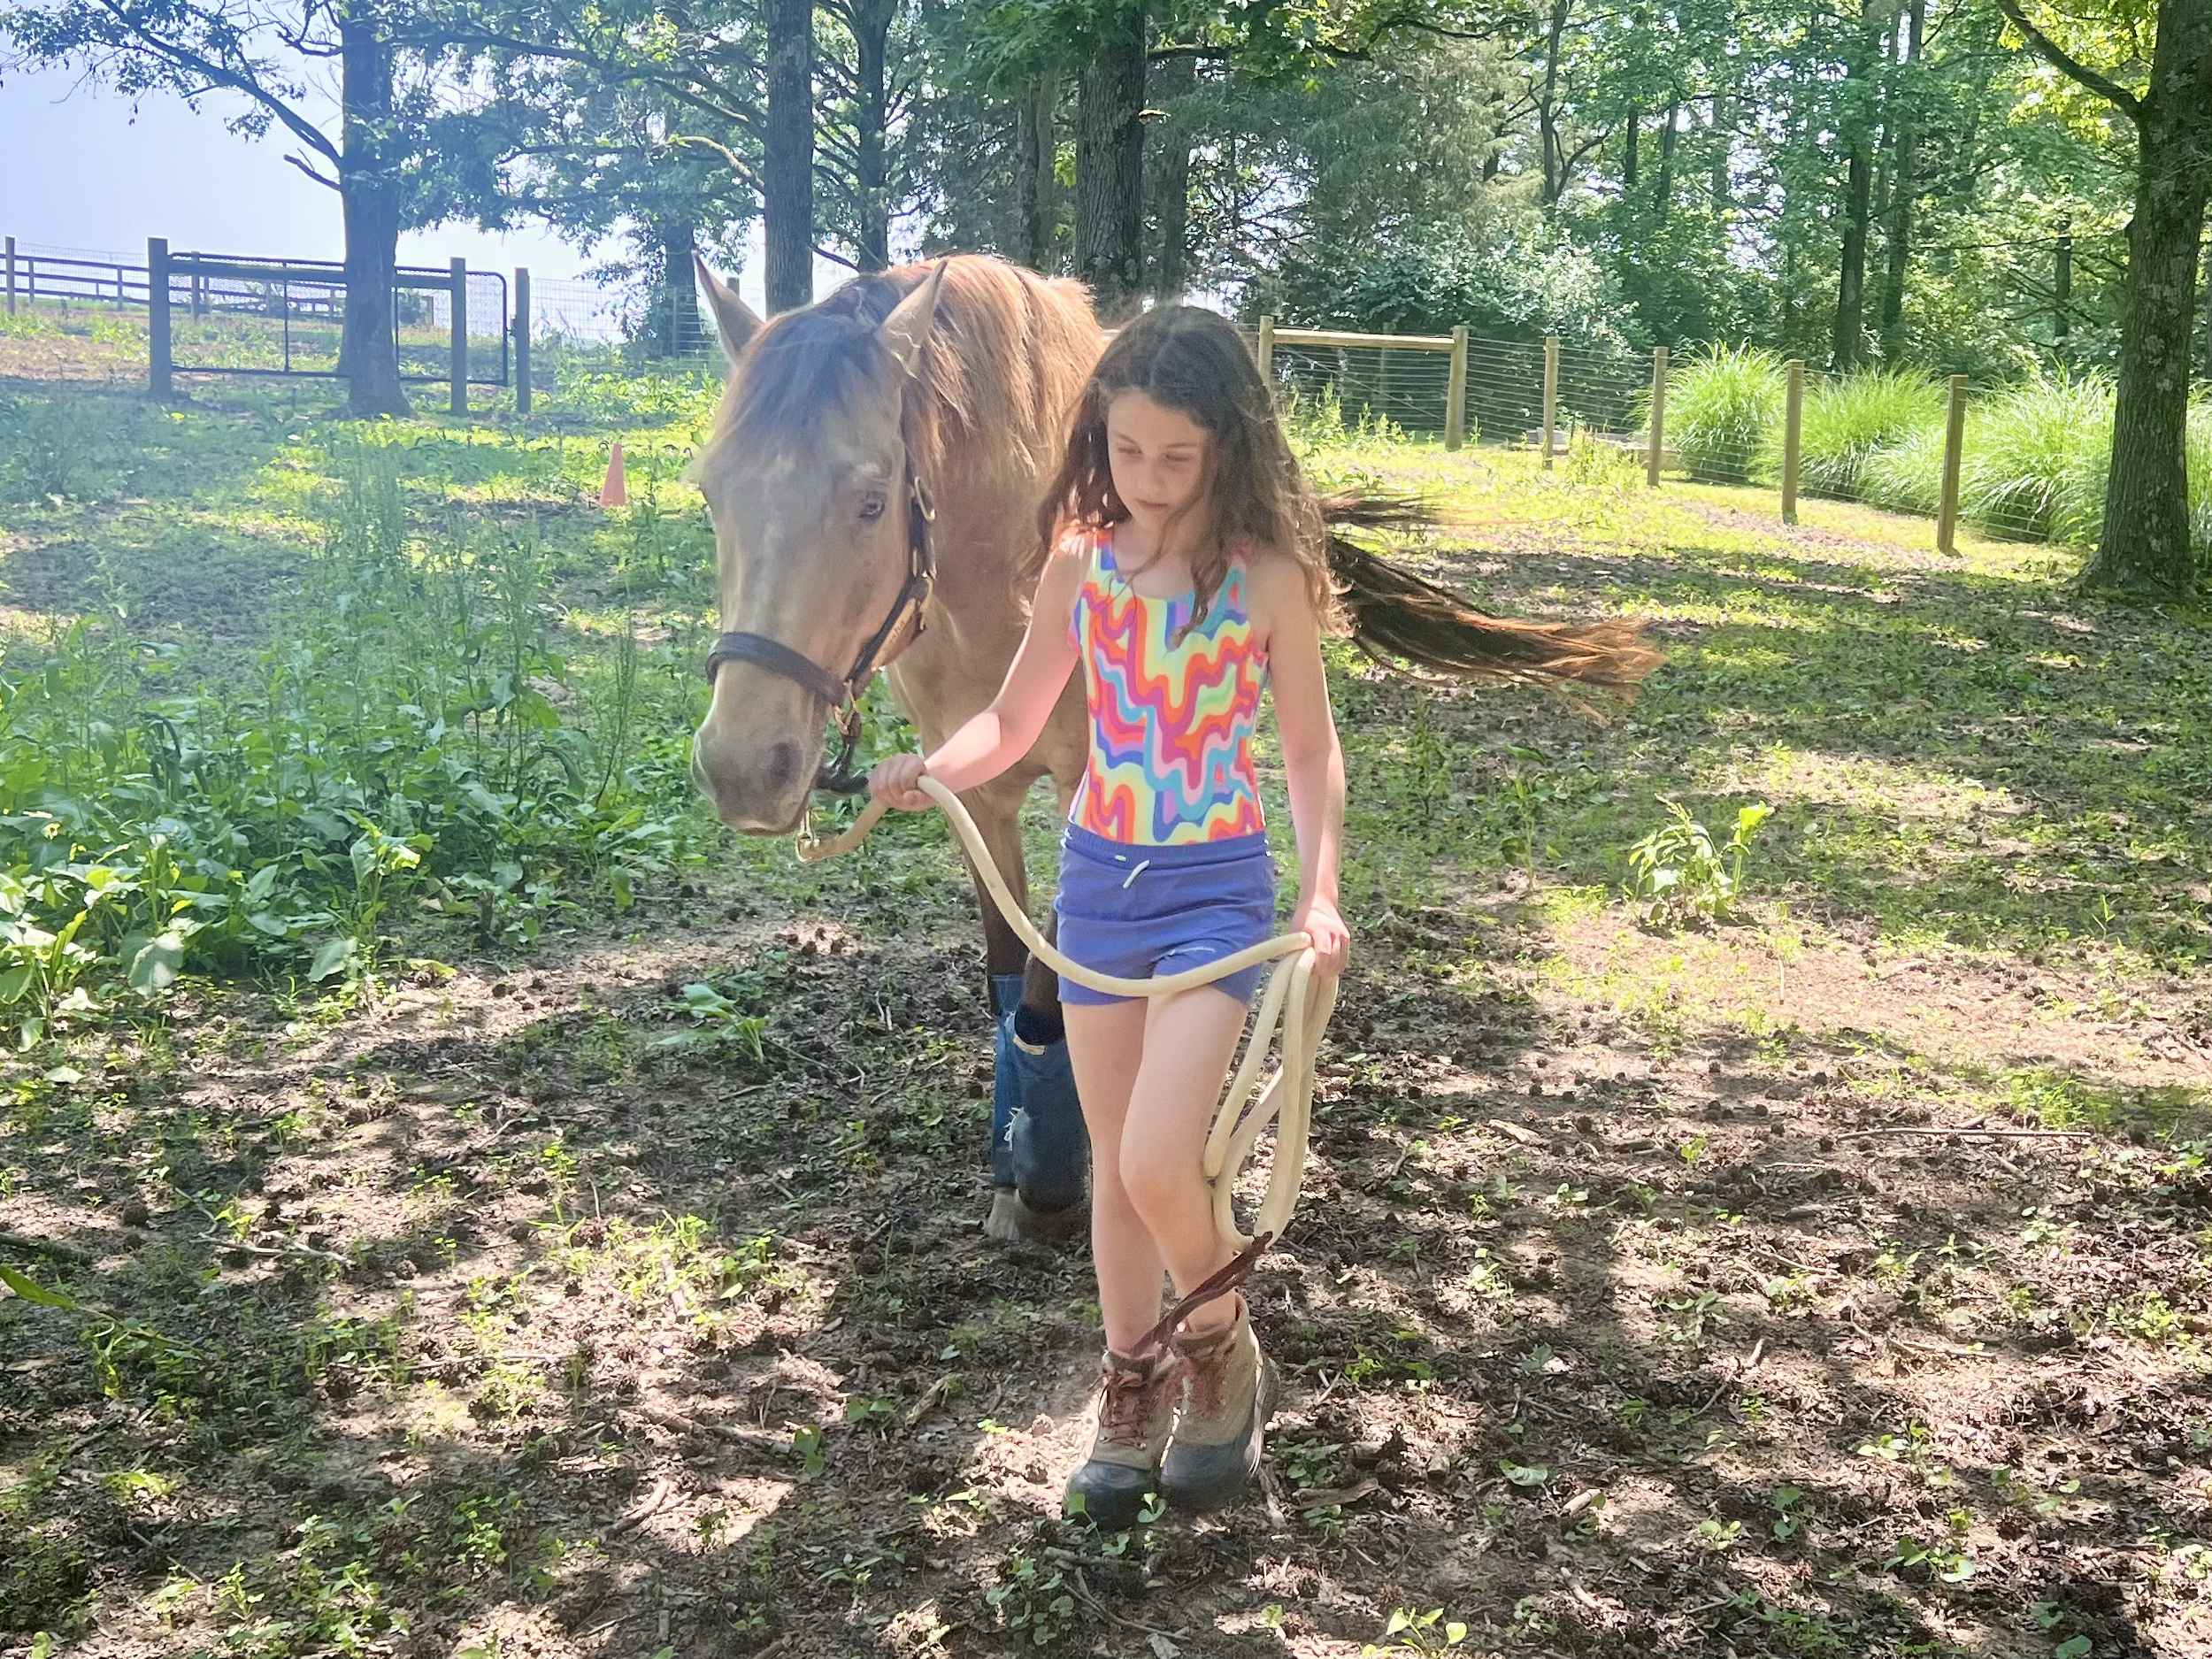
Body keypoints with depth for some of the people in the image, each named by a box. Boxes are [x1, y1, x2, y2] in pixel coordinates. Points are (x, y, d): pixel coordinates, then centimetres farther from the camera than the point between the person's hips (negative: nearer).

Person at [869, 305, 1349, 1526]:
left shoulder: (1266, 576, -10)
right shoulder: (1081, 562, -1)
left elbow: (1310, 747, -2)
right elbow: (1012, 723, 6)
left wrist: (1321, 891, -14)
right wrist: (929, 772, -14)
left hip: (1216, 887, -4)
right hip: (1097, 877, 4)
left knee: (1157, 1161, -15)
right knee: (1113, 1161, 13)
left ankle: (1223, 1356, 14)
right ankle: (1133, 1391, 30)